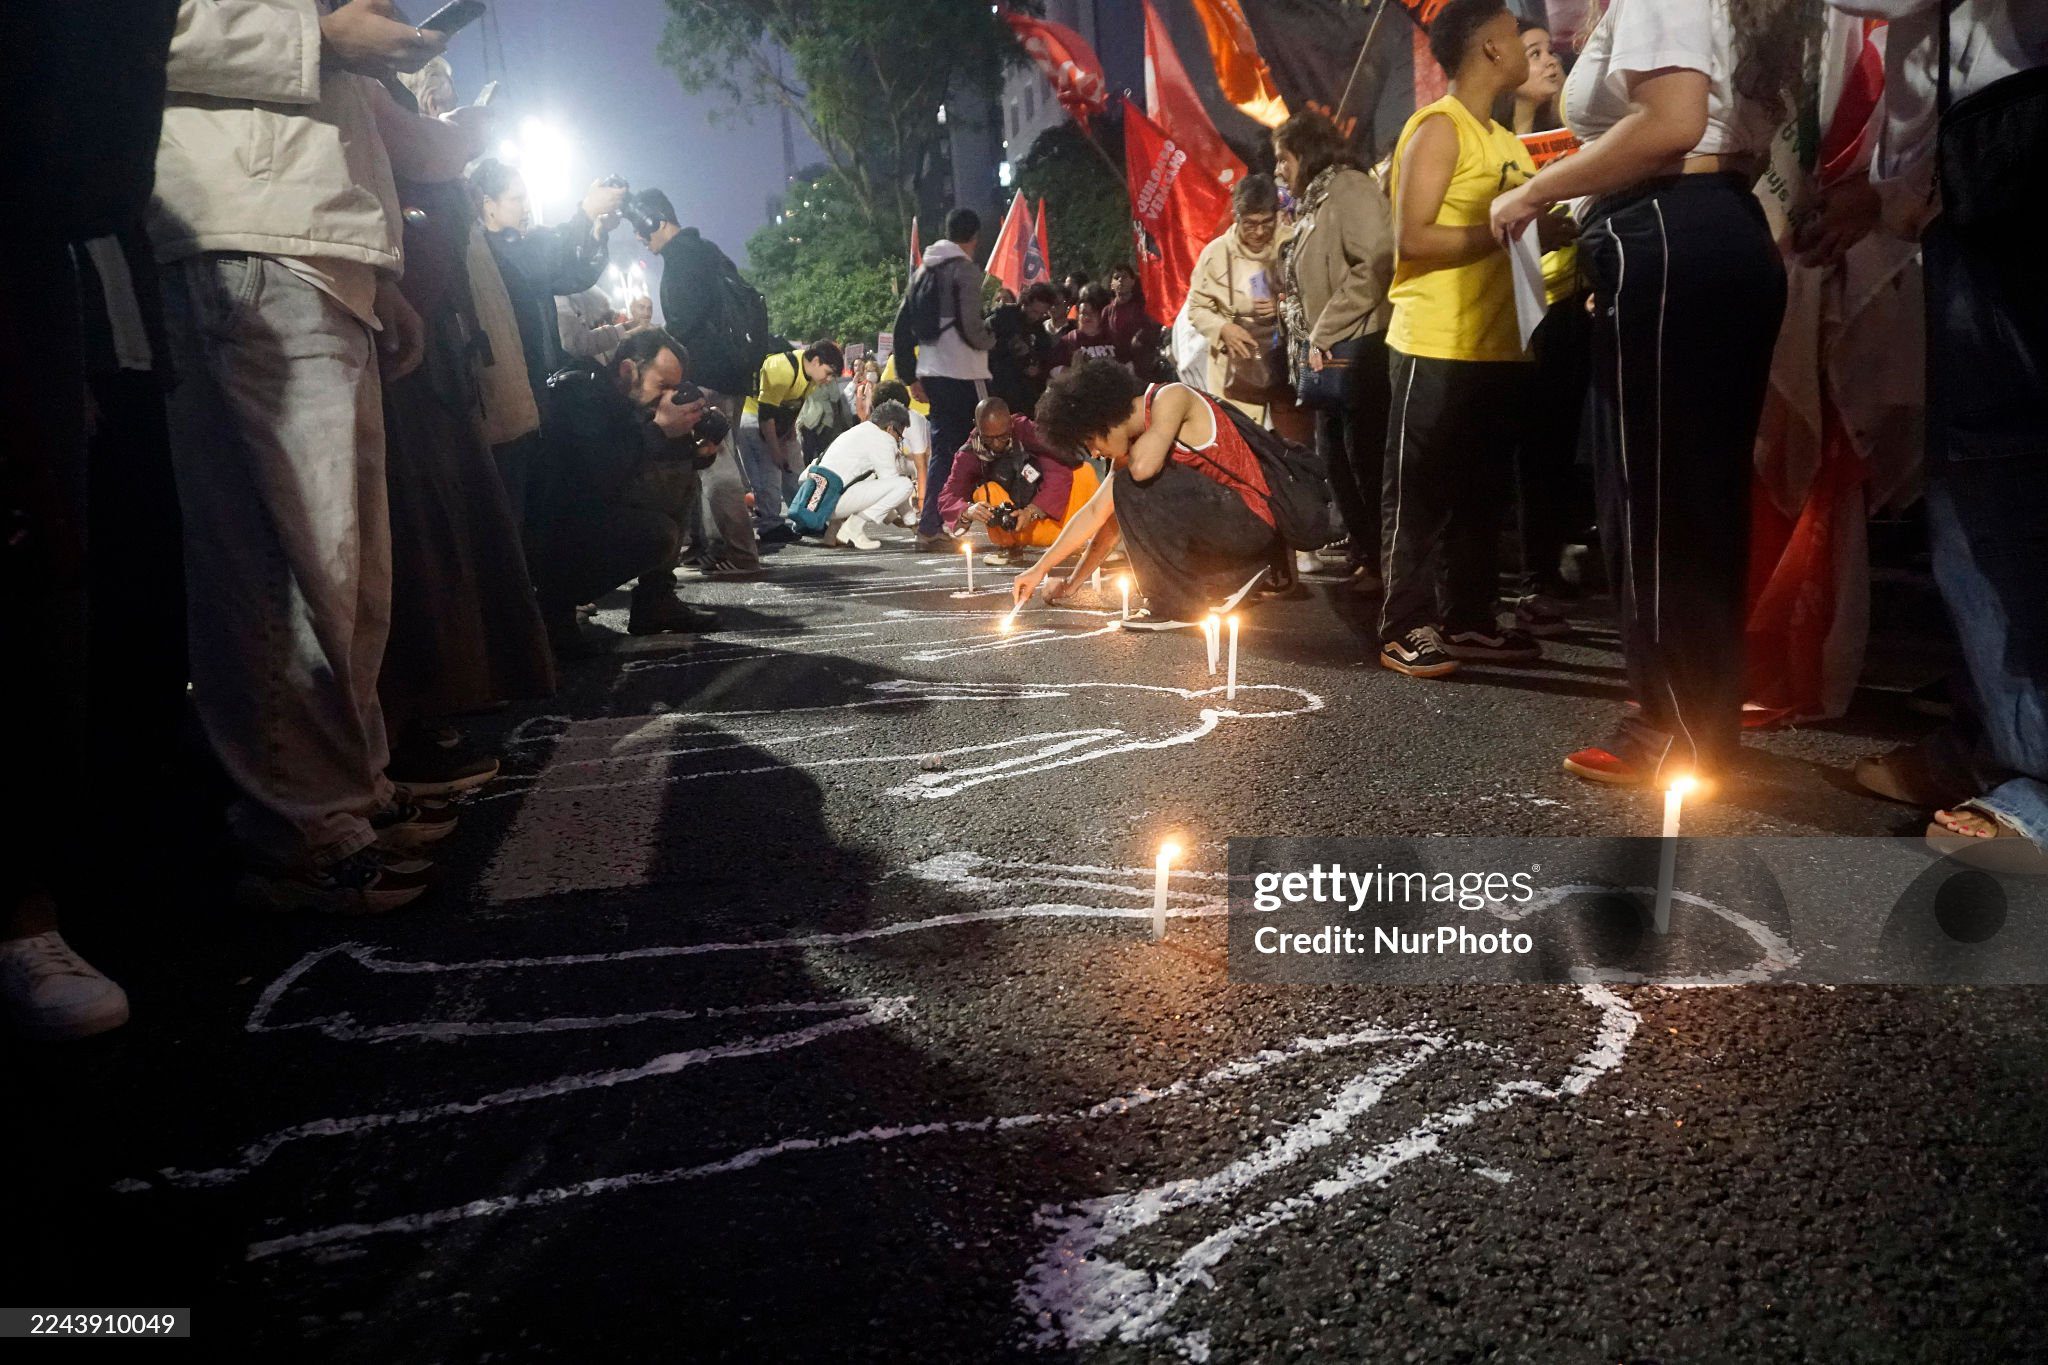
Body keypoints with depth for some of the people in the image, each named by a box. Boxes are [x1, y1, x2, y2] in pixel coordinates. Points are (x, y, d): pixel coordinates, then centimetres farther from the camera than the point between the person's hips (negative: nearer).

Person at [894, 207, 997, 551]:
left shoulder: (925, 268, 16)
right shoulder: (965, 269, -8)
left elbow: (902, 324, 16)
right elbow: (970, 326, -17)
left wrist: (911, 376, 19)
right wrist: (991, 338, 5)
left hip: (932, 373, 8)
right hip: (962, 374, -8)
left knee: (942, 449, 14)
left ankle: (931, 527, 14)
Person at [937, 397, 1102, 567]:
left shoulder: (1025, 430, -14)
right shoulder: (968, 456, -11)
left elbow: (1060, 472, -22)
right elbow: (946, 499, -18)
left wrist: (1032, 511, -35)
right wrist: (968, 511, -41)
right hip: (1014, 529, 0)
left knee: (1083, 471, -22)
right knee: (986, 492, -27)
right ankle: (1009, 547, -3)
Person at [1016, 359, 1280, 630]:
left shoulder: (1170, 398, -15)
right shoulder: (1135, 446, 9)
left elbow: (1144, 466, -31)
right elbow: (1096, 512, 12)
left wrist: (1134, 453, -6)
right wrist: (1041, 568, 14)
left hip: (1251, 522, -9)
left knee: (1136, 487, -20)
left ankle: (1178, 607, -11)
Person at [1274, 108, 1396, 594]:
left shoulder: (1349, 187, -7)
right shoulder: (1315, 202, 21)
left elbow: (1376, 265, -20)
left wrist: (1324, 333, -19)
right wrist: (1307, 345, 10)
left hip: (1353, 348, -10)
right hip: (1324, 352, 10)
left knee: (1365, 460, -7)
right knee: (1336, 461, 12)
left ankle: (1381, 562, 0)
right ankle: (1360, 554, 22)